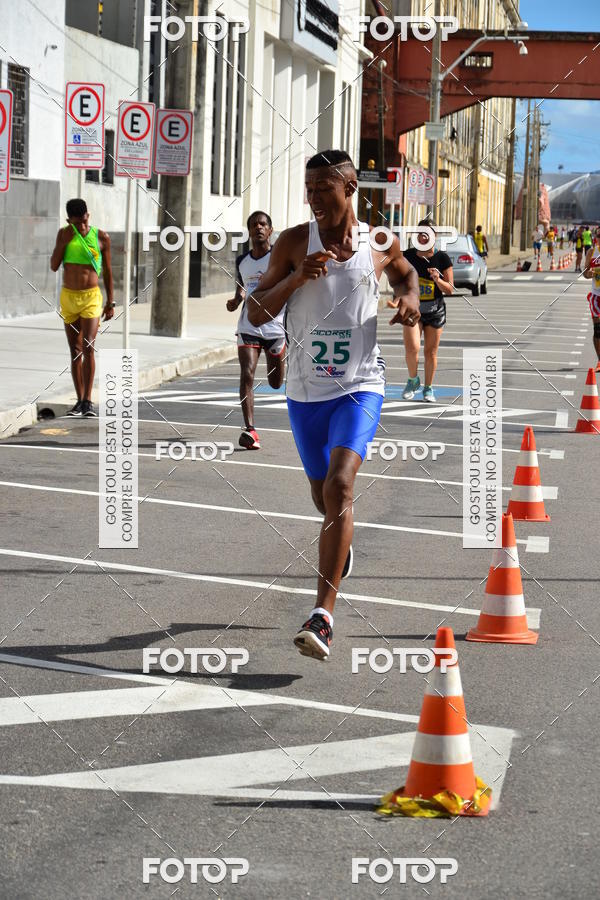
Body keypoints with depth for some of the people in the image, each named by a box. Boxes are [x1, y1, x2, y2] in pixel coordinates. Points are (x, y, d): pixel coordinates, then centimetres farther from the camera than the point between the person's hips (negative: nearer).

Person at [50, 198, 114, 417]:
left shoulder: (101, 237, -2)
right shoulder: (64, 234, 2)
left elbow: (107, 271, 6)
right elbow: (54, 266, -3)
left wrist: (110, 302, 5)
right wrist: (64, 241, -13)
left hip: (91, 298, -3)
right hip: (68, 298, 3)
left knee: (88, 348, -16)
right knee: (75, 351, 7)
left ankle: (88, 401, -16)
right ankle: (80, 401, 14)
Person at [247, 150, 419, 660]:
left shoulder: (381, 243, -1)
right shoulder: (294, 243, -3)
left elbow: (405, 273, 24)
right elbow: (256, 315, -3)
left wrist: (411, 297, 1)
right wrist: (297, 278, -19)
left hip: (360, 387, -2)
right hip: (306, 390, 2)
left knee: (339, 485, -22)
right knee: (323, 495, 16)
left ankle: (323, 618, -25)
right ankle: (342, 543, 56)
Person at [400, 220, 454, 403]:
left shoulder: (442, 258, -7)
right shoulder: (408, 256, -2)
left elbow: (450, 289, -6)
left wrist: (438, 280, -23)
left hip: (435, 311, 0)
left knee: (431, 352, 6)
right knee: (412, 349, -15)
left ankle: (428, 388, 23)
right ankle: (412, 380, 12)